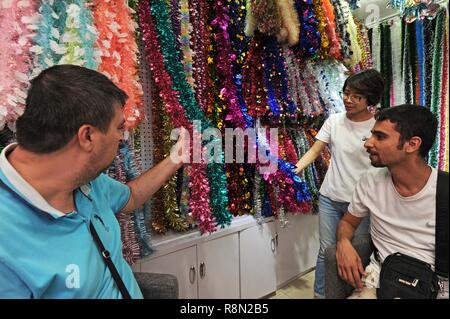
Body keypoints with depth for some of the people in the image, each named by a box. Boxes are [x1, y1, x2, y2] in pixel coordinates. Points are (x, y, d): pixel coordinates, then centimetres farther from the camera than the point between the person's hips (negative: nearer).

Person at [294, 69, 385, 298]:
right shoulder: (334, 121, 1)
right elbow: (314, 151, 1)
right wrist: (294, 170, -14)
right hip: (330, 198, 2)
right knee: (326, 251, 11)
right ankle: (319, 294, 29)